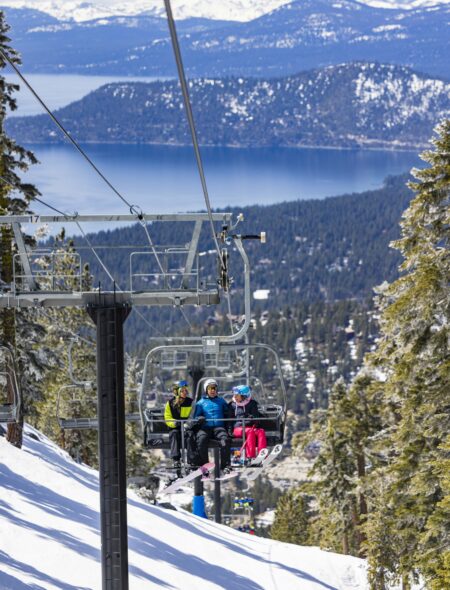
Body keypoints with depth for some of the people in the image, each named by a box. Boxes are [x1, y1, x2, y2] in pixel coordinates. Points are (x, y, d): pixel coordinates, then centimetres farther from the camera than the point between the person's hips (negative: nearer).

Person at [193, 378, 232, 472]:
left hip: (219, 427, 0)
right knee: (201, 439, -35)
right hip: (205, 428, 0)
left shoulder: (221, 401, 24)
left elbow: (227, 414, 25)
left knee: (225, 439, -33)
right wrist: (199, 418, -8)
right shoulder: (201, 403, 21)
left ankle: (225, 465, -29)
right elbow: (196, 416, 15)